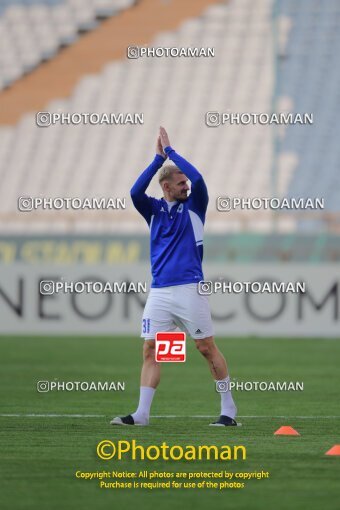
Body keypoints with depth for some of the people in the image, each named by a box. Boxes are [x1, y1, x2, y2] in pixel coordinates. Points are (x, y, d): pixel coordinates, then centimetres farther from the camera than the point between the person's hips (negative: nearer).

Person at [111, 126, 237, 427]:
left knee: (207, 348, -2)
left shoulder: (194, 206, 5)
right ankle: (142, 414, 0)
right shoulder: (154, 210, 11)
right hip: (159, 292, 3)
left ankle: (228, 409, 7)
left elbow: (198, 179, -13)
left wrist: (170, 151, -7)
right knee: (151, 350, -1)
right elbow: (136, 192, -8)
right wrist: (159, 158, -9)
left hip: (189, 289, -3)